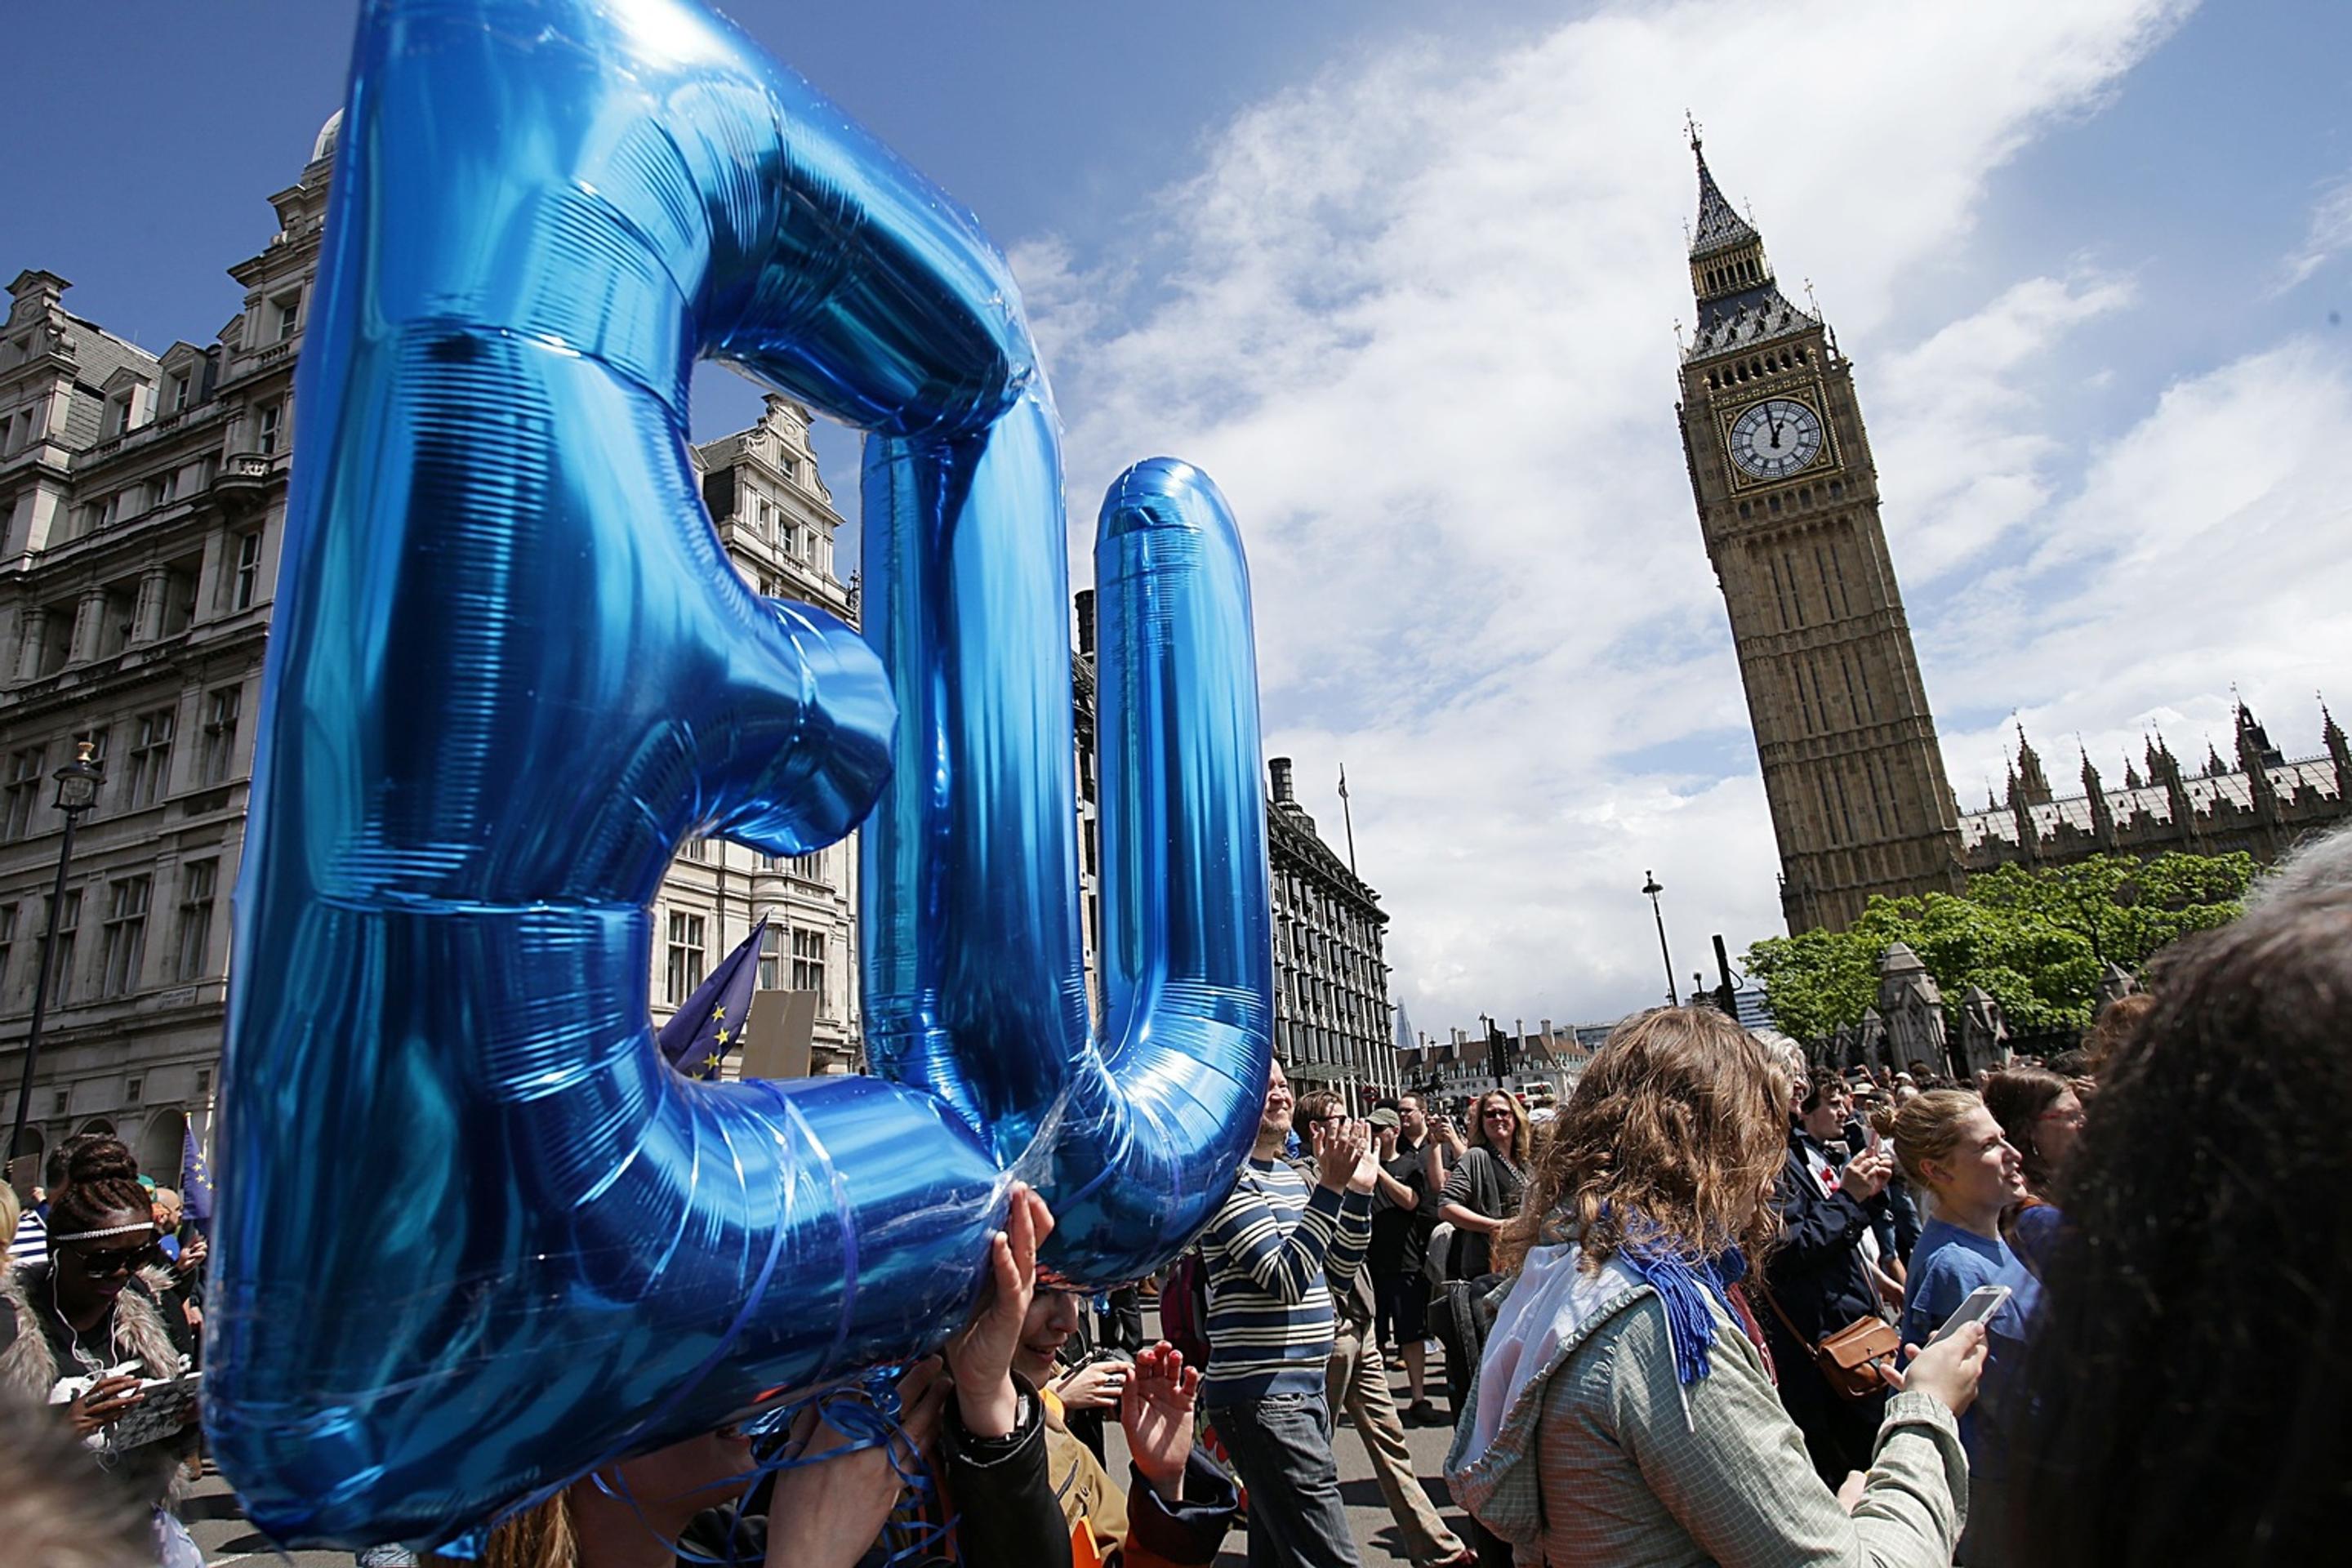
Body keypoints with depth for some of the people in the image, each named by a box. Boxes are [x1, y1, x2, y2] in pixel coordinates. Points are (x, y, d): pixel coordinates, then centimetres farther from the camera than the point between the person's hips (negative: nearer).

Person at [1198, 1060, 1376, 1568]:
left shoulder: (1290, 1176, 13)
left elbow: (1340, 1268, 16)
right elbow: (1288, 1280, -22)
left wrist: (1360, 1190, 4)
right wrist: (1331, 1187, -25)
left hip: (1303, 1390, 9)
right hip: (1263, 1396, -9)